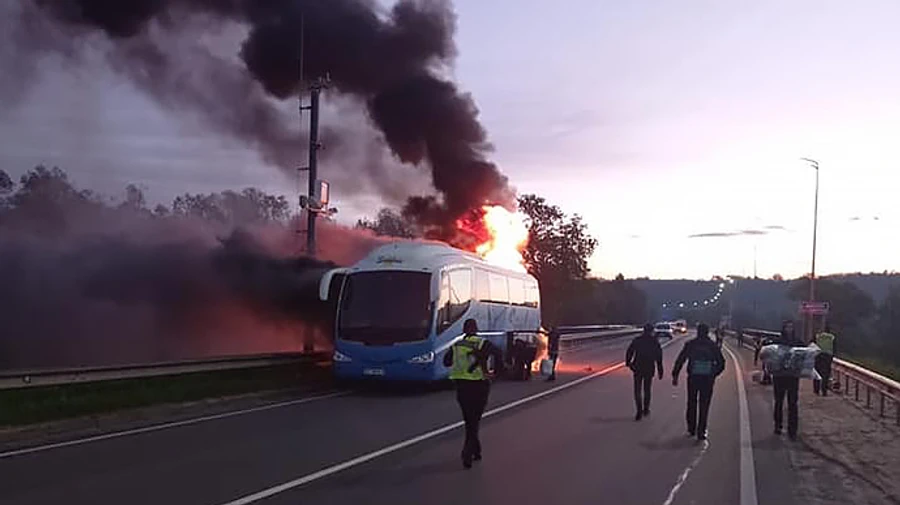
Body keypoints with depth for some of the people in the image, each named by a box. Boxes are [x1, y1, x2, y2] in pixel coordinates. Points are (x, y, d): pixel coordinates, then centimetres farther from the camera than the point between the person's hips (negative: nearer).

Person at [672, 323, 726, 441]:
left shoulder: (690, 344, 0)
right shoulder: (713, 346, 1)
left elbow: (680, 360, -3)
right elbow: (721, 363, 4)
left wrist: (675, 375, 1)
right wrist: (714, 374, 18)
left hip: (693, 378, 0)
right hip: (708, 379, 0)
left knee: (692, 404, 16)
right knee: (704, 406, 5)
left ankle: (691, 429, 22)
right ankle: (701, 432, 4)